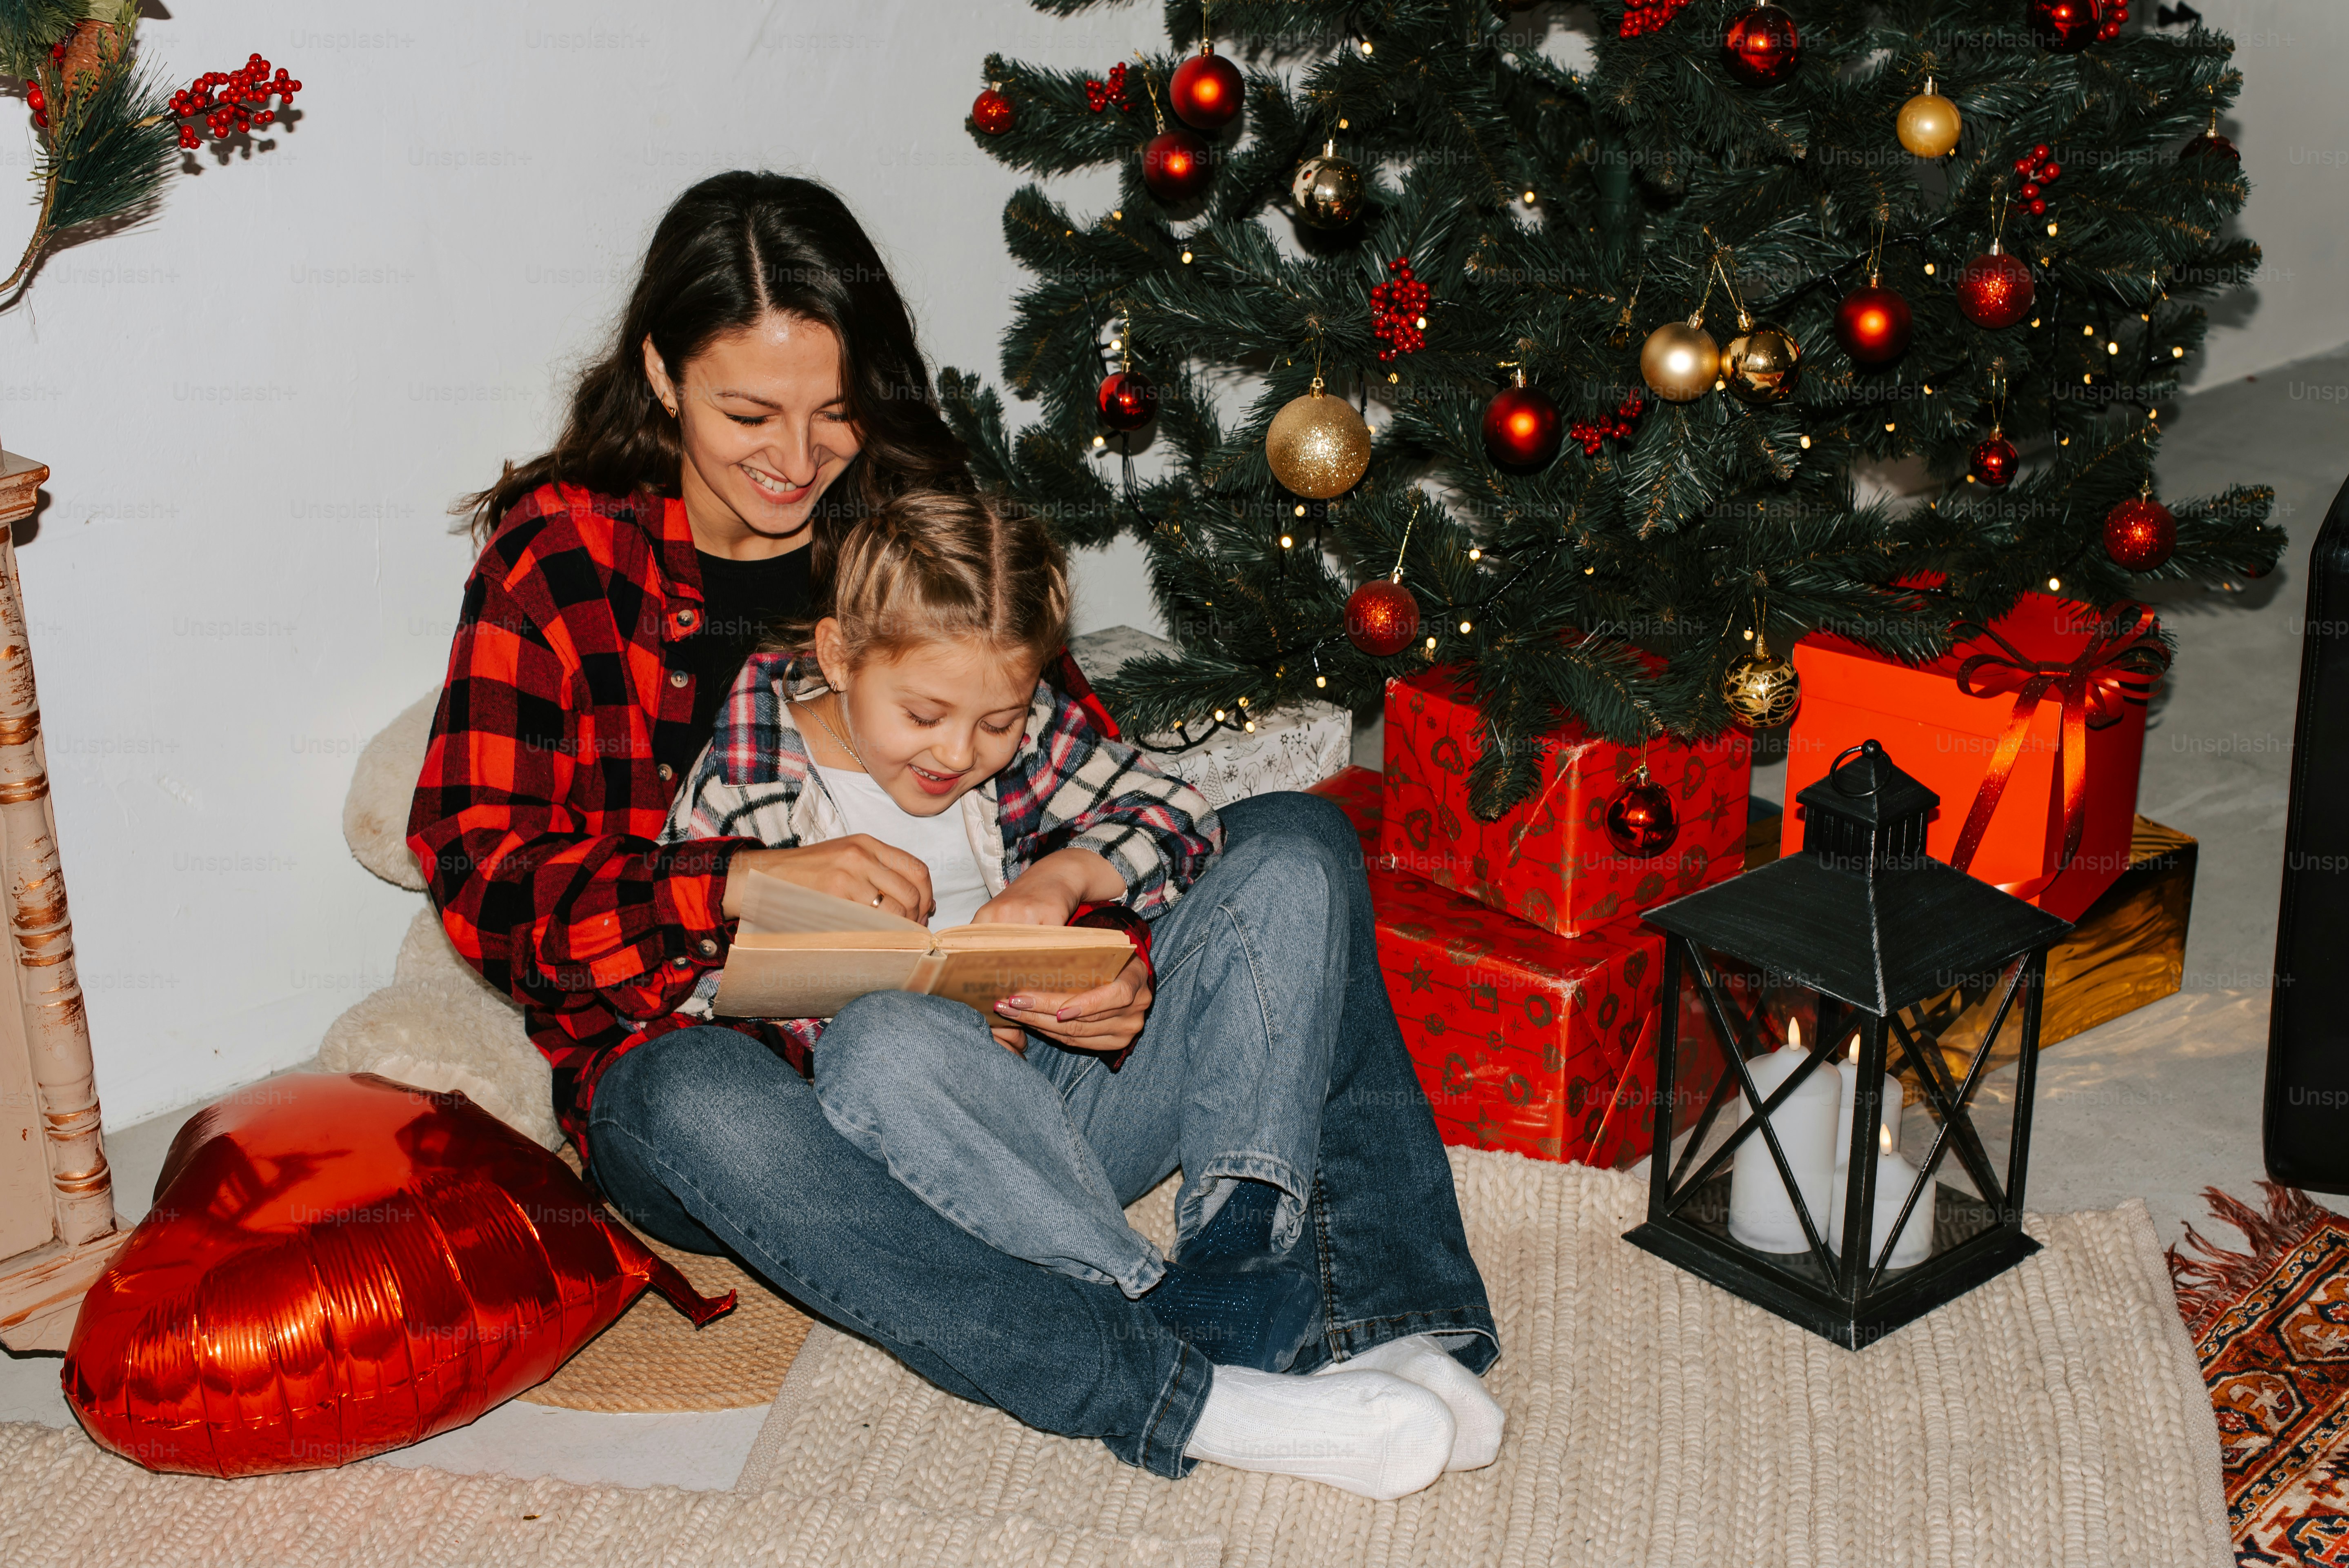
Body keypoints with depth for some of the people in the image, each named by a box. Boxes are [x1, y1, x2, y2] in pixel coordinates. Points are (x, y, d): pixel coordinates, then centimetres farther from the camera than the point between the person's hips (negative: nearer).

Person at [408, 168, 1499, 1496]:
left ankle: (1387, 1319, -26)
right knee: (709, 1113, -41)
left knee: (1297, 839, -11)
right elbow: (485, 885, -10)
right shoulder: (561, 551, -3)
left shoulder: (922, 516, 7)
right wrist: (747, 883, -27)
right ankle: (1192, 1405, -40)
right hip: (704, 1048, -4)